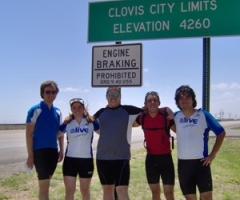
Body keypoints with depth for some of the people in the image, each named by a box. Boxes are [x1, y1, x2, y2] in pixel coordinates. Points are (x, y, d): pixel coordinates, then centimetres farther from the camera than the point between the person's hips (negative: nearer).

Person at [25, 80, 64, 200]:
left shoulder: (58, 112, 9)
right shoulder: (35, 110, -8)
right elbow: (29, 134, -9)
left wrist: (61, 150, 9)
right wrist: (30, 155, -12)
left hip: (53, 151, 6)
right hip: (40, 151, -6)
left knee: (46, 184, 15)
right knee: (44, 186, -4)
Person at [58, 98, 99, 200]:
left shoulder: (91, 122, -4)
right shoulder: (67, 123, -1)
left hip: (86, 159, 0)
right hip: (70, 159, 1)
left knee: (85, 190, 15)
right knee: (69, 191, 3)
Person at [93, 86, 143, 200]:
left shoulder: (128, 110, -1)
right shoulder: (101, 112, 8)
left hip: (121, 157, -3)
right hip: (102, 157, 4)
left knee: (122, 190, -7)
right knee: (107, 189, 14)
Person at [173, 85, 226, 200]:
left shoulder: (204, 115, -5)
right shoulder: (176, 116, 3)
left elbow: (221, 133, 0)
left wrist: (212, 155, -4)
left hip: (201, 162, -3)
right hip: (183, 163, 3)